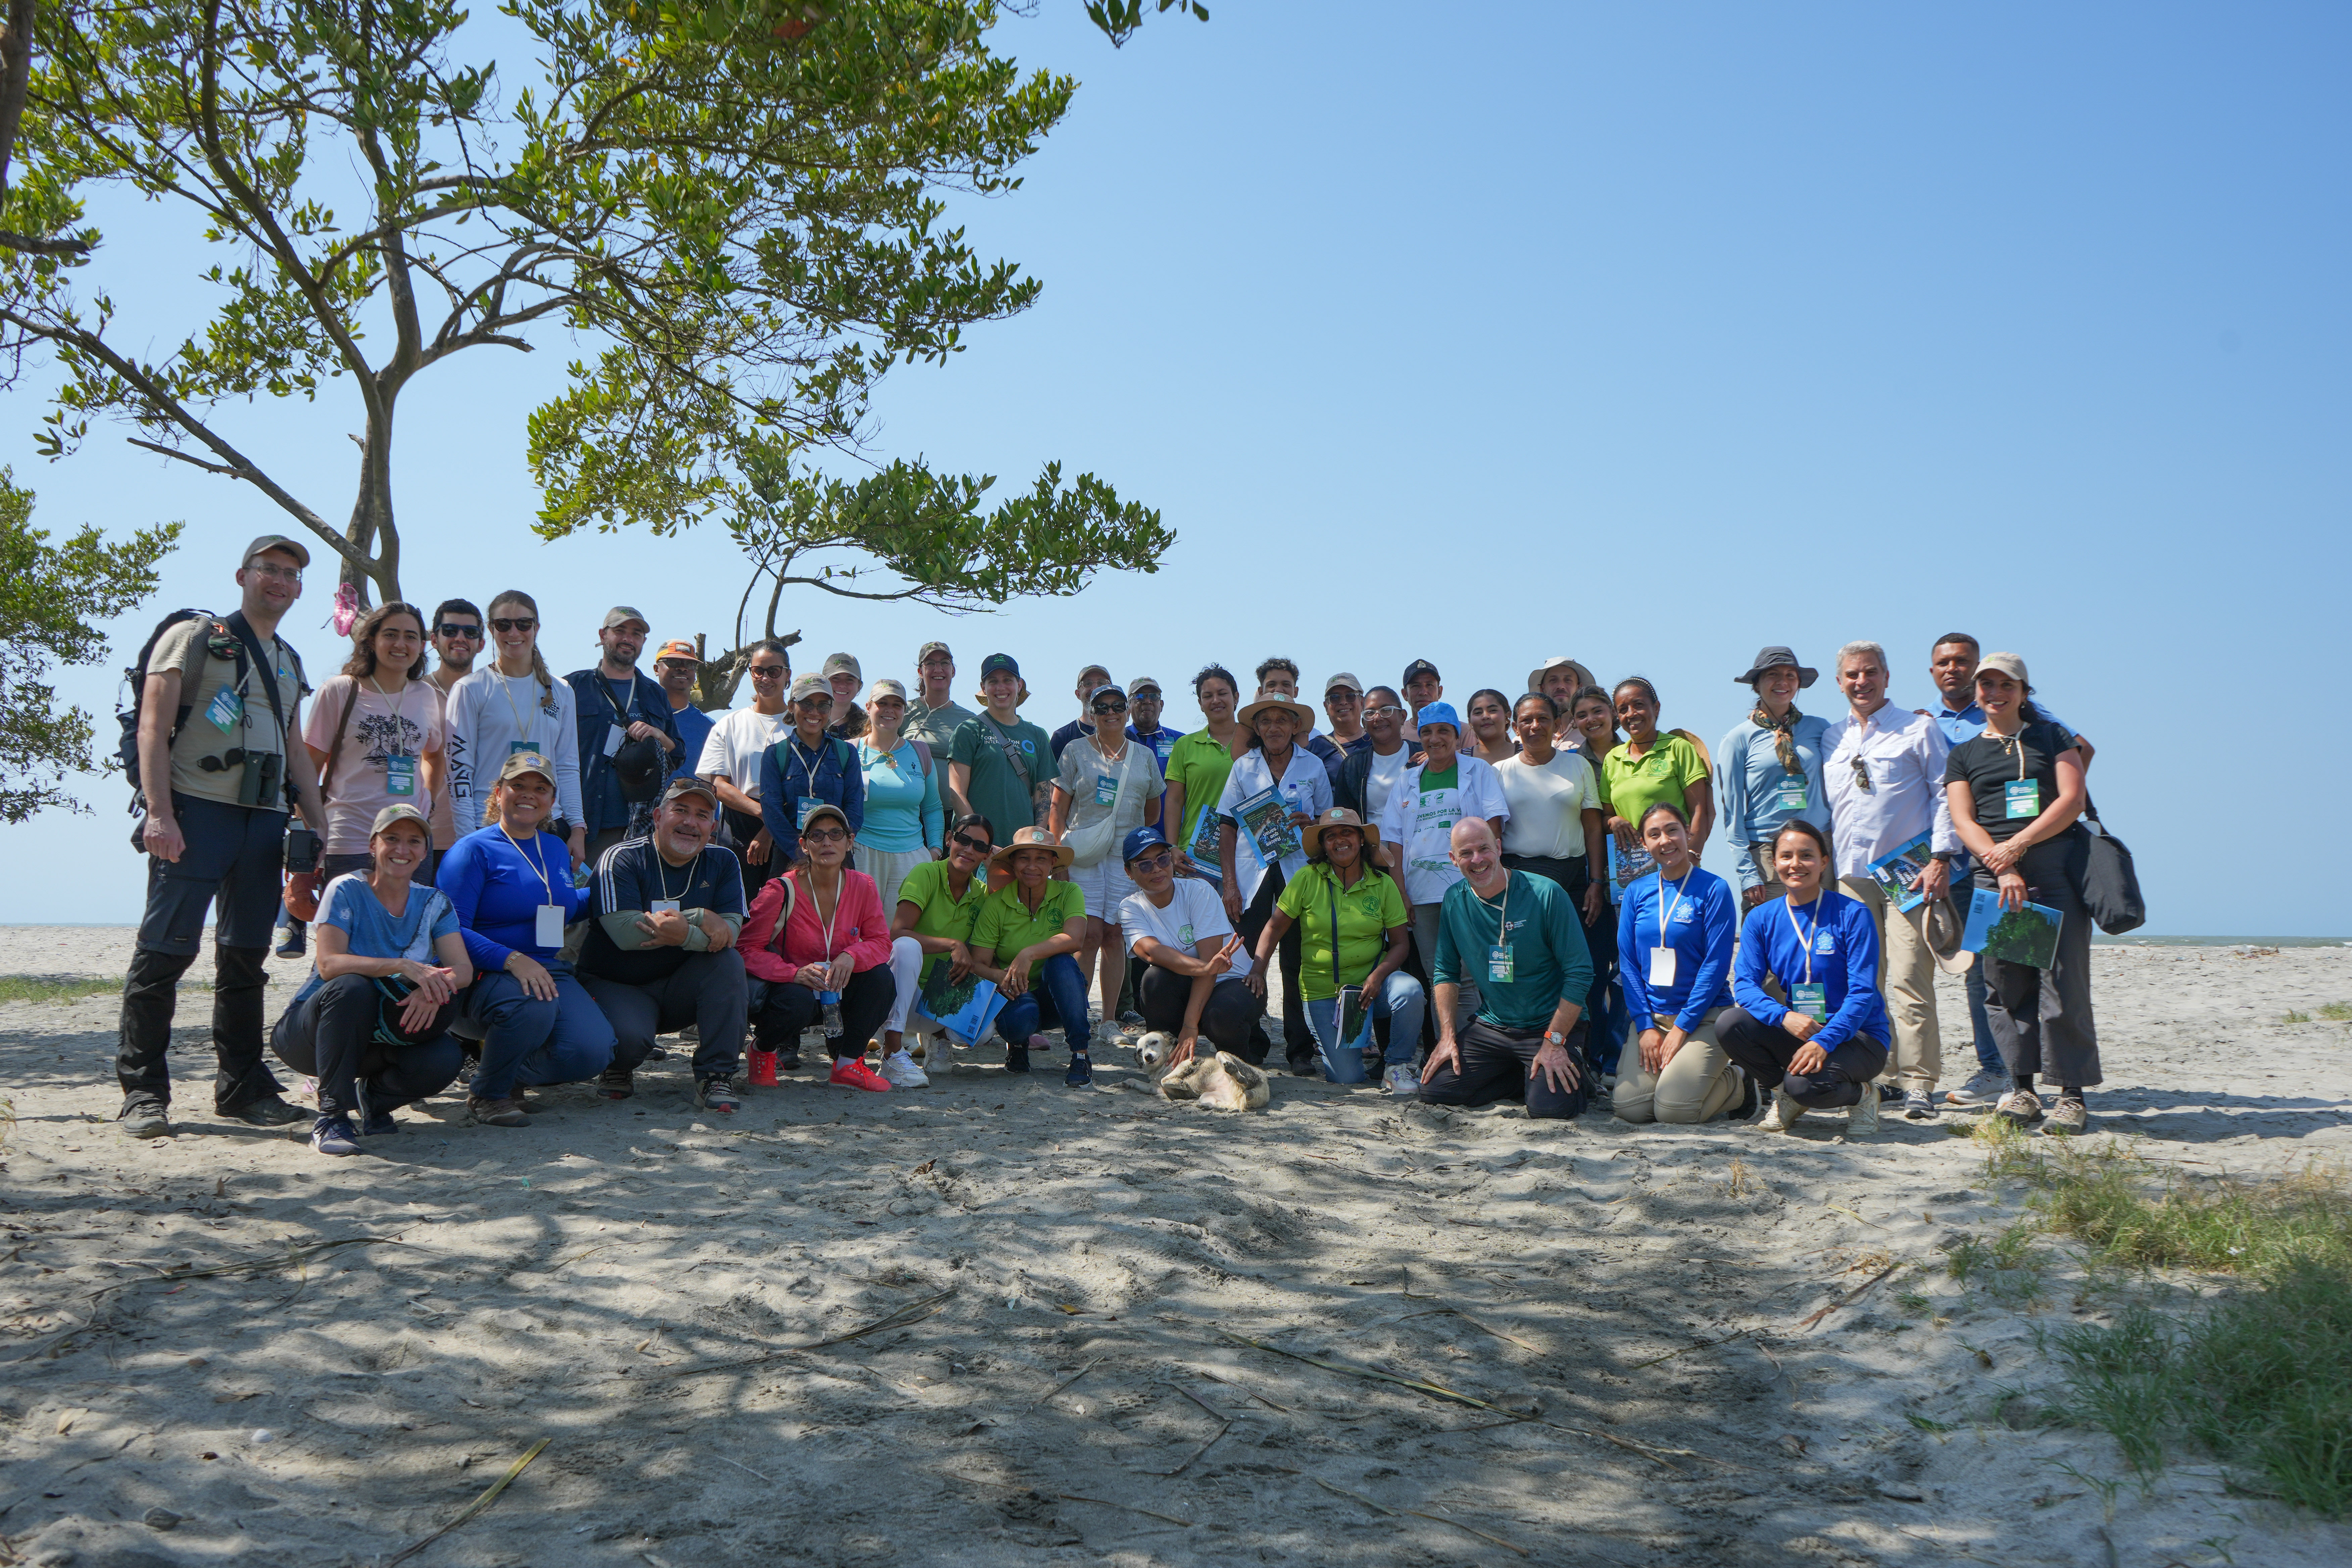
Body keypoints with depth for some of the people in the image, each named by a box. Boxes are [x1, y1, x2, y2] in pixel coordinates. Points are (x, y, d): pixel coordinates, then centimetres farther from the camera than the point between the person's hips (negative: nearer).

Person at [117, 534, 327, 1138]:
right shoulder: (194, 636, 3)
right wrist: (159, 813, -16)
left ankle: (242, 1085, 14)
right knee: (167, 948, -8)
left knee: (246, 956, 8)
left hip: (265, 818, 6)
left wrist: (318, 827, 14)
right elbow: (153, 728, -5)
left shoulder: (289, 663, 22)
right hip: (197, 811, -6)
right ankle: (143, 1091, -1)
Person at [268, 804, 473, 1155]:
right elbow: (328, 964, -26)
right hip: (313, 1030, -3)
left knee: (445, 1060, -27)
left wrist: (437, 985, -35)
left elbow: (463, 968, -11)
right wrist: (401, 966, -39)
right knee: (351, 987, -37)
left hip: (381, 1037, 3)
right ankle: (331, 1116, -25)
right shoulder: (347, 891, -12)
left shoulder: (434, 904, 1)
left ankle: (374, 1096, 7)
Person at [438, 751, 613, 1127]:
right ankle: (486, 1094, -10)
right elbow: (454, 931, -14)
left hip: (550, 971, 6)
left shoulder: (555, 848, 18)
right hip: (486, 976, -6)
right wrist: (513, 960, -26)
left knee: (592, 1054, -20)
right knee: (533, 1006, -40)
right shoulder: (473, 851, -4)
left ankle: (505, 1071, 11)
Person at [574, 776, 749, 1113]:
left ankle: (716, 1075, -17)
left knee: (728, 961, -25)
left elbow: (731, 931, -13)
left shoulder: (723, 862, 1)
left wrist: (685, 936, -33)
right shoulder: (620, 860, -13)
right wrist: (701, 919, -26)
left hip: (681, 990, 4)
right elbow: (626, 932, -27)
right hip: (617, 987, -4)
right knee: (630, 1038, -34)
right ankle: (619, 1069, 7)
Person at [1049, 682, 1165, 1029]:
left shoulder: (1145, 756, 14)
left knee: (1115, 936, 1)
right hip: (1084, 855, -2)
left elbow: (1153, 808, 23)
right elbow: (1058, 809, 3)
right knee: (1089, 934, -11)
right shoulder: (1076, 751, 6)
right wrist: (1059, 855, -6)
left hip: (1127, 856, 2)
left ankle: (1110, 1019, 7)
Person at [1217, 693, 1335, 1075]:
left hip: (1299, 871, 0)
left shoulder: (1313, 768, 7)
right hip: (1252, 871, 1)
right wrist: (1229, 883, -2)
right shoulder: (1243, 767, 7)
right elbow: (1227, 826, 6)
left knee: (1297, 964, -1)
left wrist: (1311, 824, -9)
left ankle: (1300, 1050, 6)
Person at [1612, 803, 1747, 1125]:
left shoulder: (1714, 889, -5)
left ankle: (1738, 1083, 9)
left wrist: (1681, 1028, -13)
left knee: (1672, 1109, -21)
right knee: (1629, 1107, -14)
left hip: (1704, 1017, -4)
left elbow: (1716, 965, -9)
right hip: (1652, 1016, 4)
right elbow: (1628, 965, 6)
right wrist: (1645, 1026, -5)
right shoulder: (1636, 893, 8)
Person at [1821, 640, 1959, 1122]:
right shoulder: (1830, 739, 17)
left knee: (1908, 980, -10)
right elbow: (1819, 807, 22)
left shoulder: (1919, 730, 6)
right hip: (1851, 874, 4)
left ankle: (1918, 1083, -8)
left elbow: (1945, 794, 1)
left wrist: (1941, 858, -9)